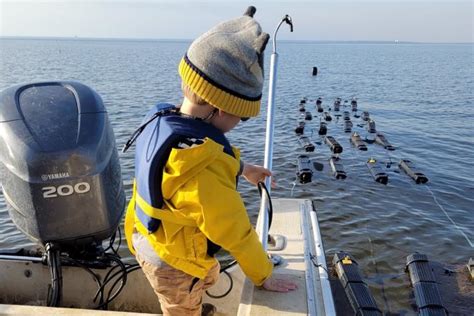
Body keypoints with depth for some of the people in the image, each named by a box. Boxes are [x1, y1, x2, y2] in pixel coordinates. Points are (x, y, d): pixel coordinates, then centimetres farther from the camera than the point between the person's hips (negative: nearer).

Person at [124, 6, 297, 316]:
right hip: (175, 262, -7)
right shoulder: (205, 174, -41)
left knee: (209, 274, 34)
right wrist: (265, 276, -10)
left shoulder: (161, 120, -15)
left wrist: (242, 169, 12)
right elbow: (237, 234, -27)